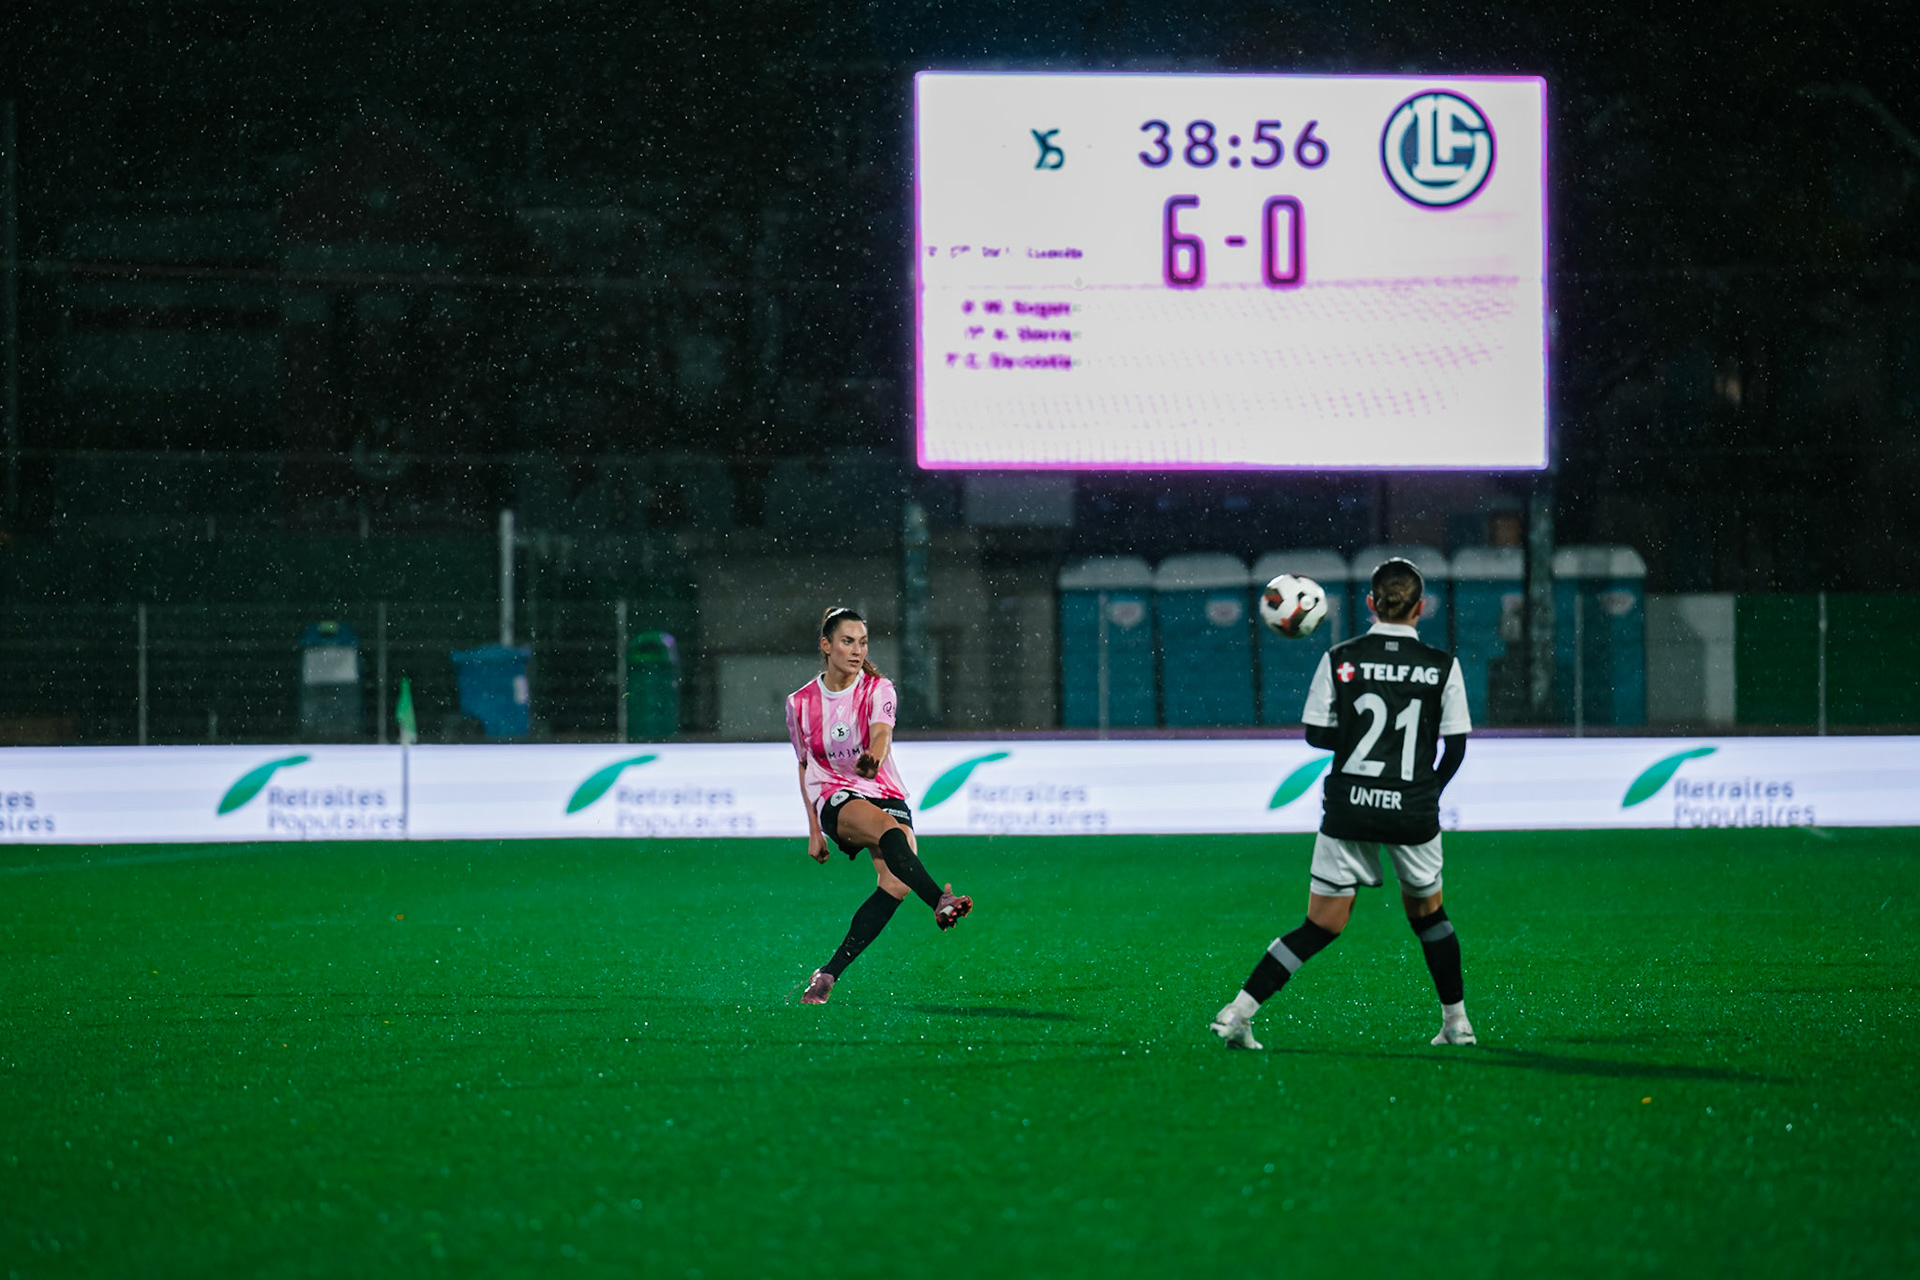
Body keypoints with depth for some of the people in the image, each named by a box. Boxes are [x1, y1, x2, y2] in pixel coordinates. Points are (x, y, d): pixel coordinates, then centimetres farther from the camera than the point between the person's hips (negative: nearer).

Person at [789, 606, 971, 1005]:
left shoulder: (878, 689, 0)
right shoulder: (800, 703, 5)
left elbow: (882, 731, -22)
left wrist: (875, 756, -46)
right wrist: (814, 830, 14)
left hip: (887, 796, 1)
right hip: (836, 800, -1)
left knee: (897, 882, -25)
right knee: (891, 831, -35)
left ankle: (830, 973, -20)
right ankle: (940, 903, -58)